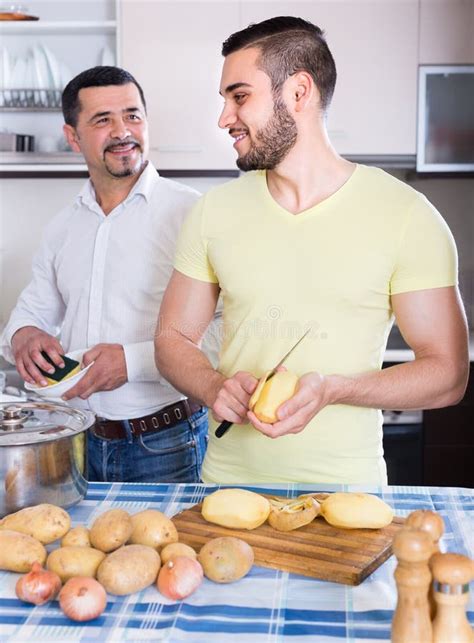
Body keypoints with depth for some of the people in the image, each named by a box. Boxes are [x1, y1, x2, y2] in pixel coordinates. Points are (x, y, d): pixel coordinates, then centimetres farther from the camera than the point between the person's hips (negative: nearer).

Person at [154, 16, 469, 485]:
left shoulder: (405, 215, -10)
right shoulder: (213, 212, 0)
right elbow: (173, 339, 6)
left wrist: (333, 390, -23)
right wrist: (215, 387, -15)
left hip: (346, 488, -2)